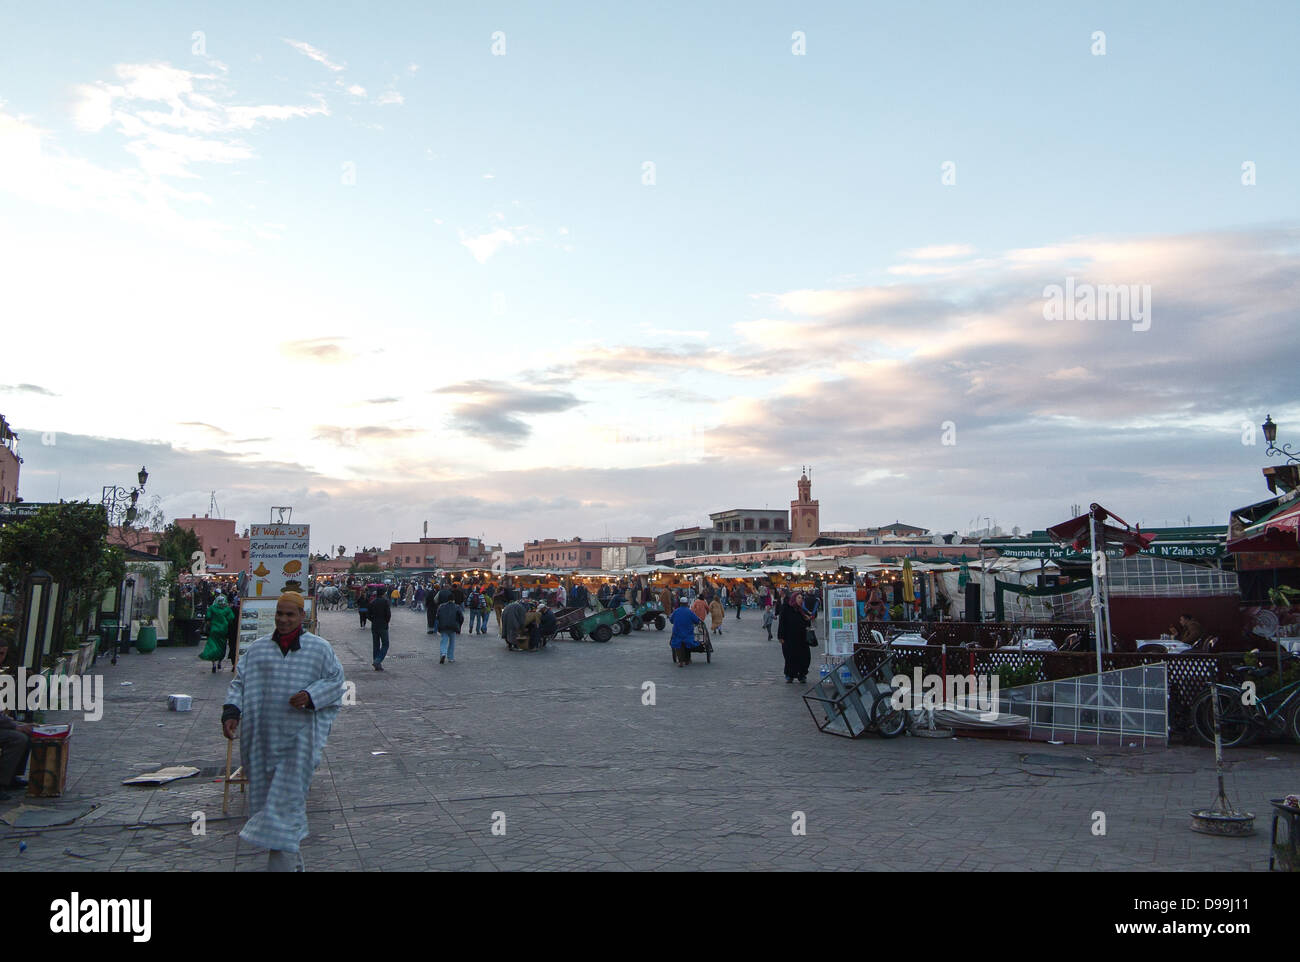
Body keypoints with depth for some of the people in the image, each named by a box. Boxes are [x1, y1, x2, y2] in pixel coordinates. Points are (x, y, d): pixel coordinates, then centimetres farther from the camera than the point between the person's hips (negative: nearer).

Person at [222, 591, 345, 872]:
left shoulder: (319, 648, 1)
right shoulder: (258, 648, 8)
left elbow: (335, 681, 1)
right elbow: (239, 683, 9)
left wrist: (310, 696, -15)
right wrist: (231, 711, -6)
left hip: (299, 738, -4)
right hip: (264, 737, 4)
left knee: (287, 800, -7)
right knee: (265, 794, 11)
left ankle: (280, 863, -2)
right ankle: (292, 859, 27)